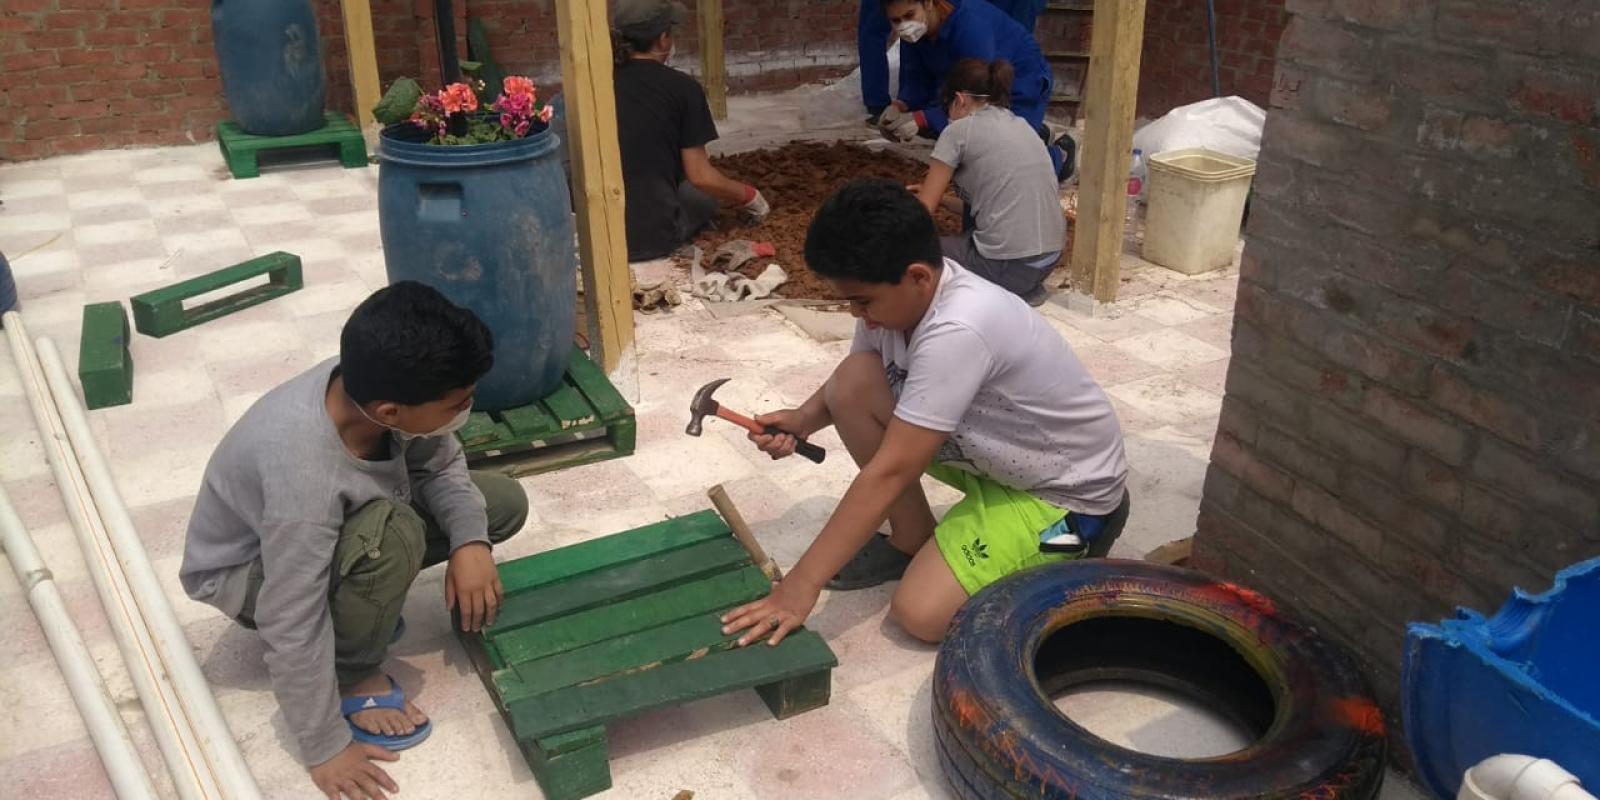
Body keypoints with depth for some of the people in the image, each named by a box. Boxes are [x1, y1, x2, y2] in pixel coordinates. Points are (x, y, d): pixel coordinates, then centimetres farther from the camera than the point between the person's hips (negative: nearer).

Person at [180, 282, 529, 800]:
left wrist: (469, 540, -21)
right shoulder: (304, 476, -42)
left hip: (344, 524, 7)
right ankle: (355, 677, -9)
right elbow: (292, 626, -34)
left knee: (504, 502, -2)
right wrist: (325, 749, -25)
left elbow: (440, 466, -5)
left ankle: (361, 607, 9)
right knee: (392, 534, -36)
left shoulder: (370, 386, -25)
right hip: (245, 572, -7)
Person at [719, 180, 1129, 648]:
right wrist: (804, 419, -15)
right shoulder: (899, 294, -11)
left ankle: (1070, 543, 3)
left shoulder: (958, 331, -36)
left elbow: (889, 472, -34)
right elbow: (849, 390, 8)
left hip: (1071, 495, -7)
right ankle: (911, 539, 6)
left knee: (920, 612, -21)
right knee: (853, 384, -12)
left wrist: (801, 584, -31)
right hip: (994, 454, 8)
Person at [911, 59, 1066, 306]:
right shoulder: (1020, 125, 17)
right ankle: (1022, 287, 15)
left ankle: (1000, 292, -3)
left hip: (1010, 267, -8)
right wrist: (941, 199, 30)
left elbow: (923, 209, 2)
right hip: (1050, 259, 8)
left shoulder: (959, 130, -4)